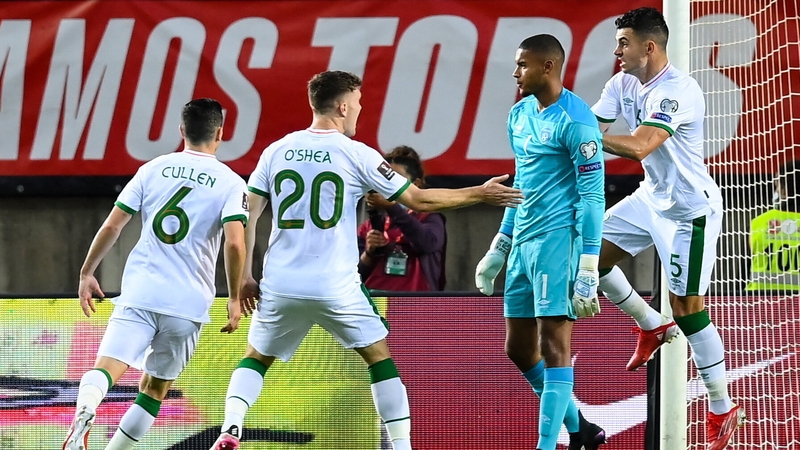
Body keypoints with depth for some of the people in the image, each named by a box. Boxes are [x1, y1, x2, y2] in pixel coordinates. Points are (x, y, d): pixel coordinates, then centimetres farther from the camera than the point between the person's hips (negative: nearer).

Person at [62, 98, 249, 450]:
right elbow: (235, 242, -10)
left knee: (106, 367, -13)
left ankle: (84, 411, -44)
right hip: (189, 302, 0)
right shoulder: (231, 184, 3)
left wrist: (87, 273, 17)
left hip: (139, 292, 0)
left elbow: (111, 226, 6)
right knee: (155, 388, 15)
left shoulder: (153, 170, 9)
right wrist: (234, 299, 0)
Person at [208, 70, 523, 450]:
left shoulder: (276, 151, 6)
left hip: (280, 286, 3)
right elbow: (419, 200, 0)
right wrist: (481, 194, 10)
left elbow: (246, 215, 4)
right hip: (335, 287, -3)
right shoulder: (356, 155, -4)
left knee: (256, 358, 19)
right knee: (380, 357, 13)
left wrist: (245, 277, 10)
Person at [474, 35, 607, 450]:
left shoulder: (574, 120, -12)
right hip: (523, 242, 10)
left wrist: (589, 264, -20)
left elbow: (592, 194, -15)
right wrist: (497, 250, 24)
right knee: (519, 349, 12)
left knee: (553, 345, -10)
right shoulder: (520, 115, 14)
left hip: (557, 240, -10)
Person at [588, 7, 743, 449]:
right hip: (652, 198, 9)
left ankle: (722, 408, 6)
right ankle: (653, 326, 25)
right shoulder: (624, 84, 1)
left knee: (687, 307, -5)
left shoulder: (676, 91, -27)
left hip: (689, 209, -9)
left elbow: (638, 147, -38)